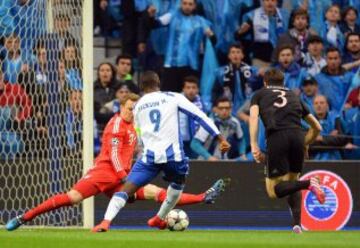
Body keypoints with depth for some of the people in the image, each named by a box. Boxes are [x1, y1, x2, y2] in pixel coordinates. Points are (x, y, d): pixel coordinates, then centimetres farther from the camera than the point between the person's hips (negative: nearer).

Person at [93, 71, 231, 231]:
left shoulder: (138, 107, 18)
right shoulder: (173, 98, 8)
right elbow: (199, 116, 1)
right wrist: (220, 138, 1)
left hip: (150, 155, 1)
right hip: (173, 154, -1)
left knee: (126, 189, -4)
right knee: (177, 185, 31)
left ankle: (106, 221, -26)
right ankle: (159, 219, 40)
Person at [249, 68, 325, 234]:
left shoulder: (259, 94, 23)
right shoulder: (294, 96, 30)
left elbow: (253, 117, 2)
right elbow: (317, 127, 30)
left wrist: (254, 145, -4)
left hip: (276, 137, -3)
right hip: (297, 136, 3)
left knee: (273, 191, 3)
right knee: (292, 180, 21)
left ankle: (308, 184, -23)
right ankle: (297, 223, 2)